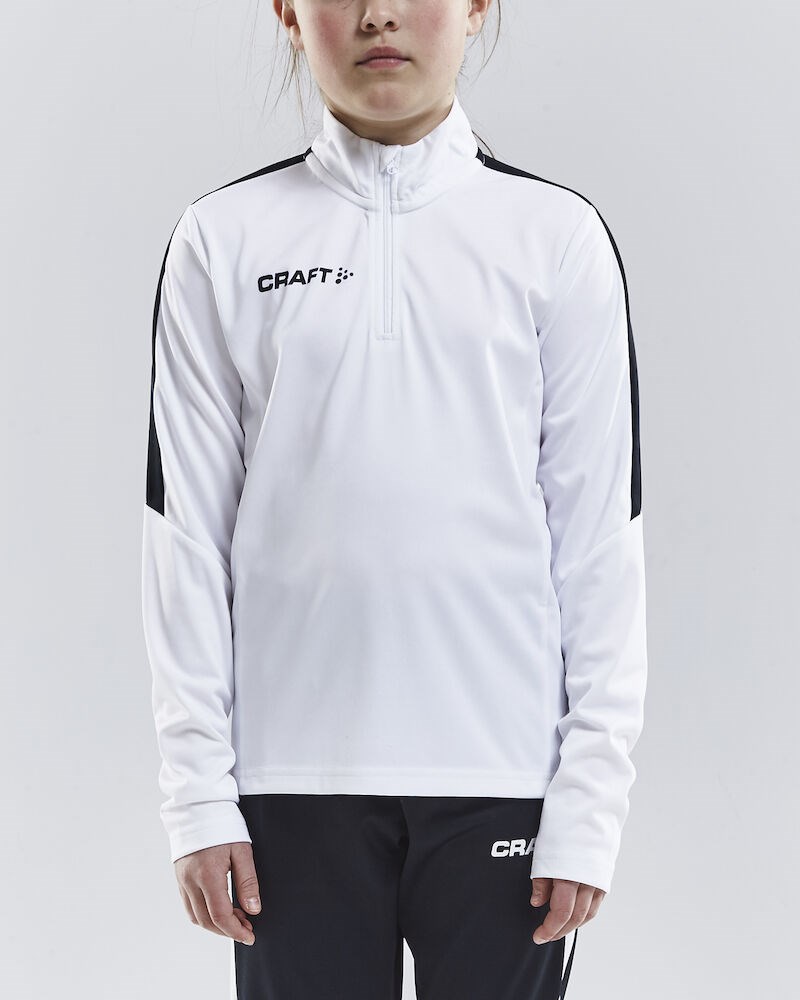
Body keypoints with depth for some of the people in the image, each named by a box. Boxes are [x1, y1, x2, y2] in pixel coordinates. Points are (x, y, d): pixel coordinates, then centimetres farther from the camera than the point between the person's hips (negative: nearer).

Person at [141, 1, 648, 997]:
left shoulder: (557, 234, 3)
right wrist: (198, 794, -1)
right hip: (297, 774, 1)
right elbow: (187, 524, 4)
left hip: (502, 768, 0)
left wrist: (590, 802, -3)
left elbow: (600, 531, 2)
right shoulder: (224, 239, 4)